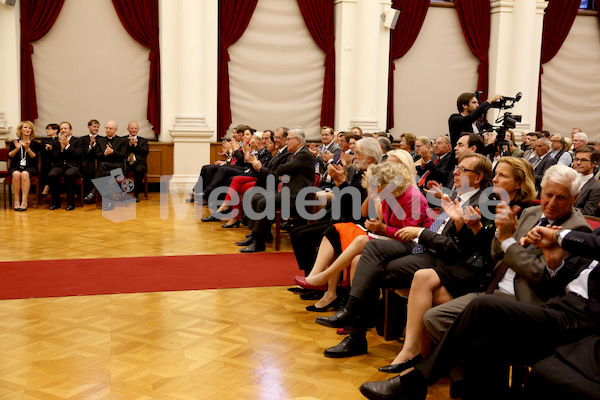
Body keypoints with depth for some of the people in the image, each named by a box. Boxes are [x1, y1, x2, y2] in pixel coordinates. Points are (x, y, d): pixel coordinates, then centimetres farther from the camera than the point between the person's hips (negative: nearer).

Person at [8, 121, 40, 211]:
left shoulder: (35, 144, 13)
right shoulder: (14, 142, 16)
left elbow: (35, 157, -3)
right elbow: (9, 156, 2)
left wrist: (27, 148, -19)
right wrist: (17, 148, -16)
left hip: (30, 167, -1)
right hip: (15, 167, 1)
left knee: (25, 174, -36)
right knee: (16, 174, -34)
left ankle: (24, 201, -38)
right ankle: (16, 200, -32)